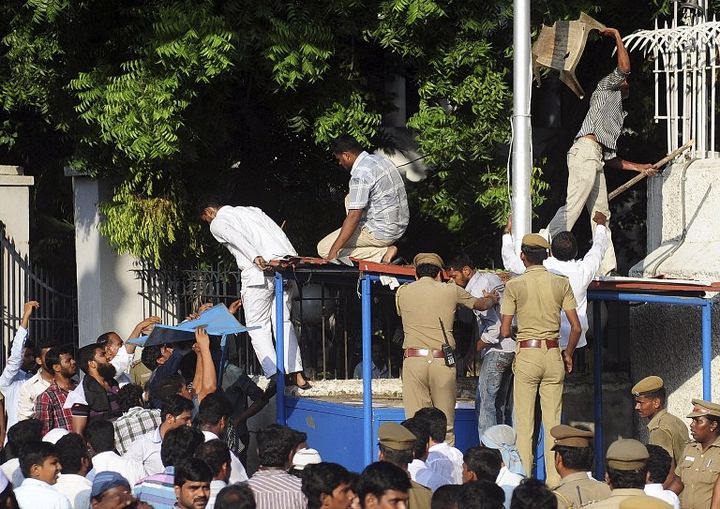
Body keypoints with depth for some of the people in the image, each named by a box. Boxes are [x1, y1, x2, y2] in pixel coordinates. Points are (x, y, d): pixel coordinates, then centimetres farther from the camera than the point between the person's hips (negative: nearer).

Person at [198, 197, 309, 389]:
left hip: (258, 272, -6)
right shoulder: (251, 210, 29)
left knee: (258, 327, 2)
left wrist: (256, 258, -26)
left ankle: (274, 377, -10)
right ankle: (297, 375, 7)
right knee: (283, 321, 15)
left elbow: (238, 239, -11)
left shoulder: (218, 224, 10)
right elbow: (279, 233, 17)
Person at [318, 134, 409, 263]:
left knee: (323, 248, -4)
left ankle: (381, 253, -10)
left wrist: (333, 252, -23)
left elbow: (353, 217, -24)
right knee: (350, 199, 26)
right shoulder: (378, 158, 8)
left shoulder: (361, 174, -20)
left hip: (383, 232, -9)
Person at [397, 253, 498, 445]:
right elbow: (481, 305, 24)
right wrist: (492, 299, 49)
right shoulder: (451, 291, 8)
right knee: (445, 426, 7)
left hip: (414, 359, 0)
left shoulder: (402, 292, 9)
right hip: (443, 361, 0)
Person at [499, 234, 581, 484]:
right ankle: (554, 480, 5)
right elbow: (576, 327, 0)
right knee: (553, 421, 6)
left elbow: (505, 331, -5)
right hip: (553, 355, 2)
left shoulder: (514, 286, -5)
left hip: (526, 354, -2)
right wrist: (568, 354, 16)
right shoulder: (561, 283, 2)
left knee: (524, 422, 2)